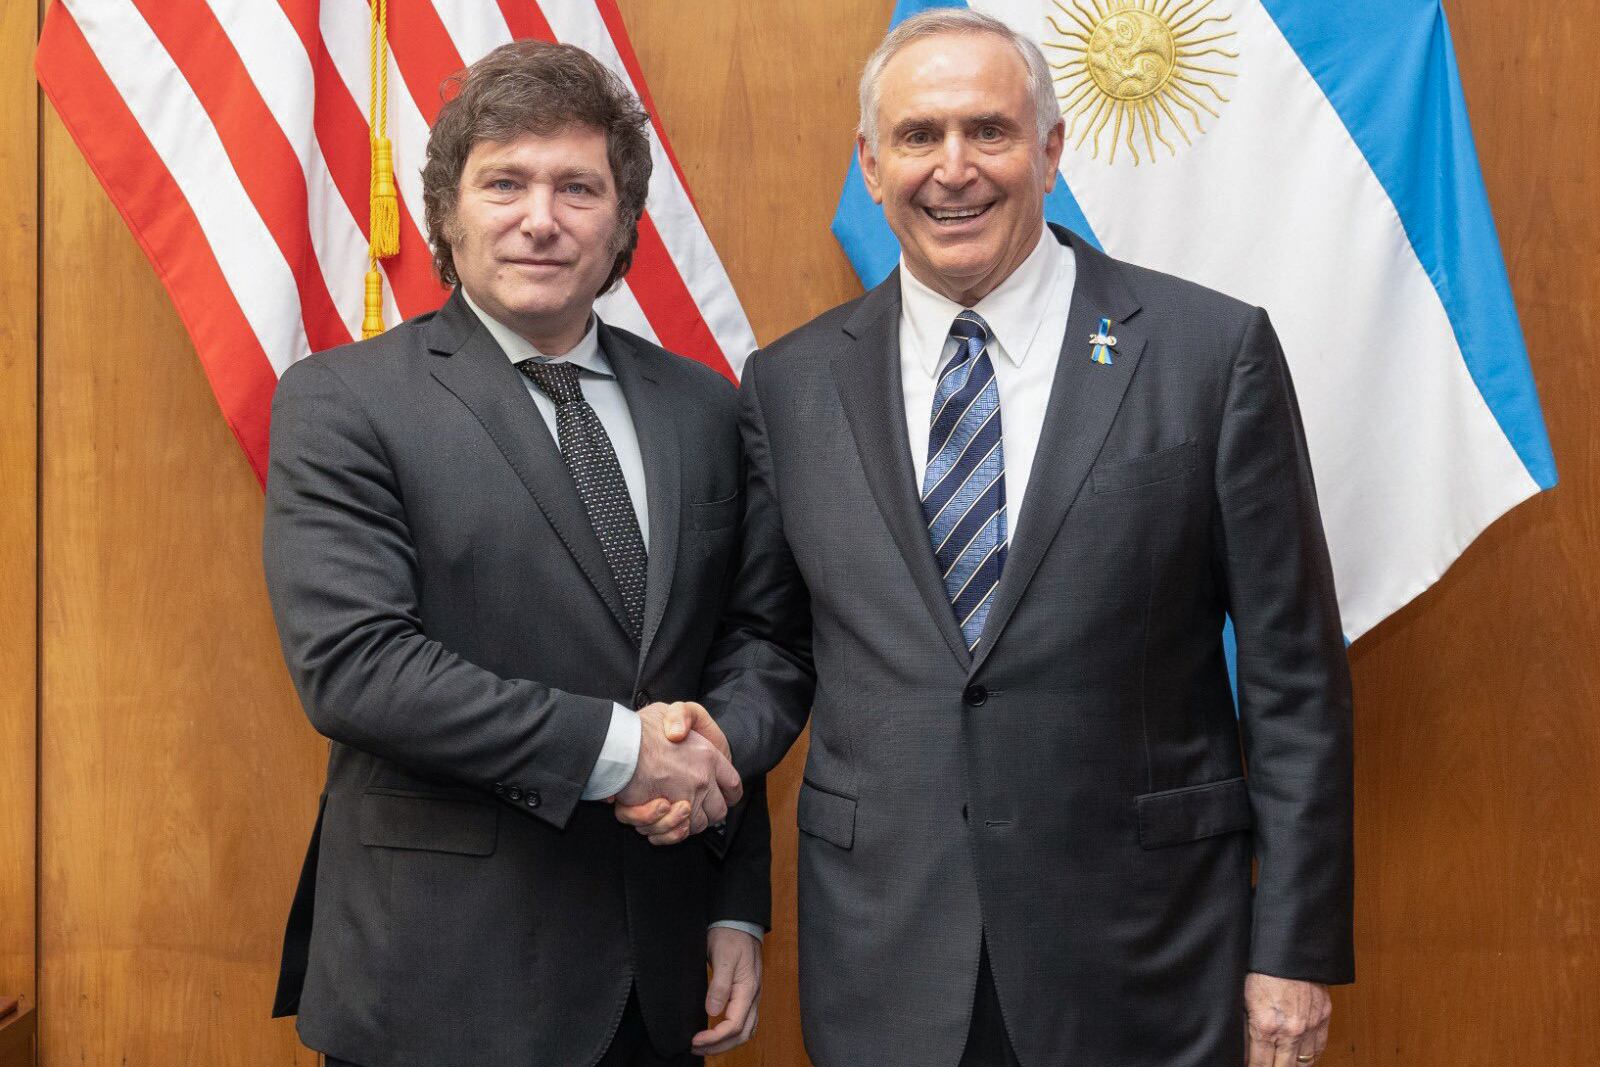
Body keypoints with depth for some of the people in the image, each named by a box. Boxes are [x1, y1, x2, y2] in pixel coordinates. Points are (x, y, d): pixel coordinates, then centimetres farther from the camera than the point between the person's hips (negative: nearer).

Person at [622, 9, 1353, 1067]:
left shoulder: (1214, 349, -5)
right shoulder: (791, 384, 3)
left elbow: (1292, 673, -4)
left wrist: (1295, 949, -4)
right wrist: (716, 742, -10)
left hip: (1142, 955, -1)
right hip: (880, 955, 2)